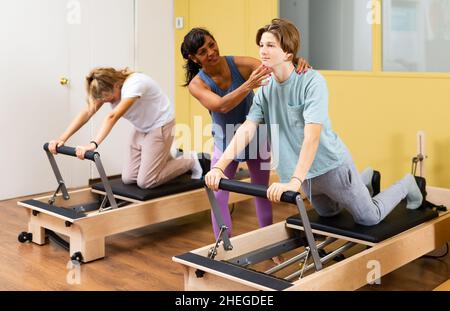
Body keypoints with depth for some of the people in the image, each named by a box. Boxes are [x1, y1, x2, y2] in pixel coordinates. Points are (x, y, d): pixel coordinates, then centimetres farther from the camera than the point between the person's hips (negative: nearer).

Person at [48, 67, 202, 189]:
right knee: (128, 179, 3)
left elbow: (113, 117, -45)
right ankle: (164, 157, 25)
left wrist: (93, 144, -55)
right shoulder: (106, 87, -10)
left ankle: (190, 161, 9)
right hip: (141, 128, 8)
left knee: (145, 182, -9)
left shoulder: (134, 84, -33)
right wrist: (61, 139, -28)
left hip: (160, 125, -8)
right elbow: (86, 113, -18)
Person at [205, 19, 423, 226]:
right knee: (328, 213, 30)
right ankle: (367, 178, 54)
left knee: (369, 218, 9)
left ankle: (406, 185, 37)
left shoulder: (312, 81, -25)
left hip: (331, 165, -6)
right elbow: (246, 130, -13)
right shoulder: (265, 89, -6)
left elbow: (312, 135, -34)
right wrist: (219, 167, -25)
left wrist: (294, 182, -44)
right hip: (304, 173, 7)